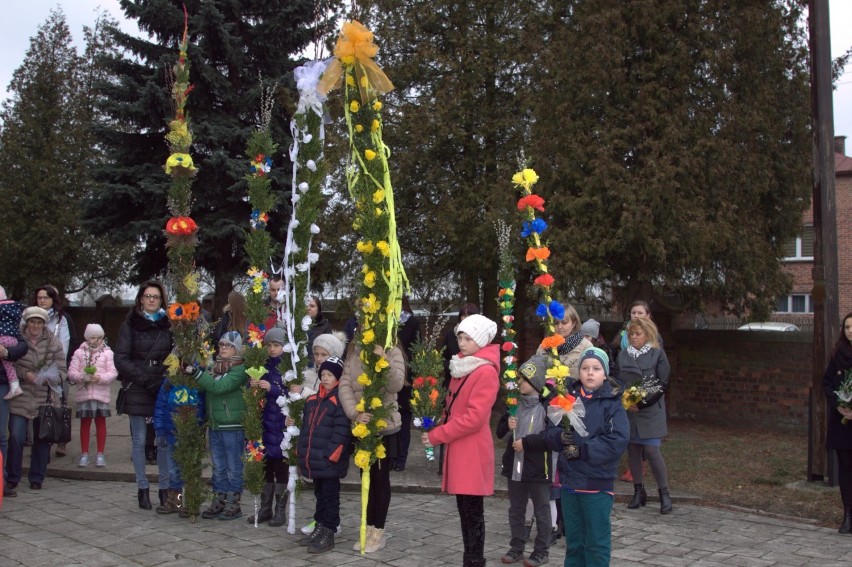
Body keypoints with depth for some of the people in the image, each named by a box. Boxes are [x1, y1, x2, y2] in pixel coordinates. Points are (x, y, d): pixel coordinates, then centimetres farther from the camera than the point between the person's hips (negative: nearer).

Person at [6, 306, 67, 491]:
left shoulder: (53, 341, 4)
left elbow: (62, 370, 4)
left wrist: (49, 378, -15)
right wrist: (25, 374, -16)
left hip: (46, 398, 2)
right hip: (21, 397, -1)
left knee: (42, 438, 6)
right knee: (16, 437, -4)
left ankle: (36, 478, 20)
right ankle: (12, 477, 14)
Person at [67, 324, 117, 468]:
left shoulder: (107, 353, 2)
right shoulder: (79, 352, 4)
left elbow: (113, 372, -3)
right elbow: (71, 372, 0)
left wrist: (100, 378, -19)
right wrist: (83, 377, -18)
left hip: (101, 393, -1)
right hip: (84, 393, 1)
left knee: (100, 422, 5)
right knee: (85, 423, 8)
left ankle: (100, 454, 13)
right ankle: (84, 453, 17)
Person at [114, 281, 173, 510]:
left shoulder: (169, 324, 8)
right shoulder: (130, 325, 3)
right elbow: (121, 360, -3)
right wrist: (147, 380, -12)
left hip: (164, 389, 1)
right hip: (138, 391, -1)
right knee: (139, 441, 3)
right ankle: (142, 488, 12)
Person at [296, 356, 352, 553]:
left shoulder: (341, 400, -13)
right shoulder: (313, 400, 13)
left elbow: (341, 431, -19)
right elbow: (306, 427, 20)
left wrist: (331, 454, -21)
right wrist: (301, 450, 15)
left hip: (329, 461, -8)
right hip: (314, 459, 8)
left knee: (330, 495, 1)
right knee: (319, 494, 19)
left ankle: (328, 534, 7)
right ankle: (320, 527, 29)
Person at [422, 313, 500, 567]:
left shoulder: (486, 372, -16)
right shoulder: (462, 365, 13)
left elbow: (474, 418, -21)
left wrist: (436, 435, -15)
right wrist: (439, 423, 5)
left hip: (472, 451, -9)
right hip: (459, 447, 9)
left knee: (473, 511, -1)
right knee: (464, 509, 13)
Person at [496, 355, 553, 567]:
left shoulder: (547, 406, -13)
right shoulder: (515, 404, 4)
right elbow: (500, 432, 10)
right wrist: (508, 426, -9)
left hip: (538, 468, -6)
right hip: (515, 465, 6)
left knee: (541, 510, 9)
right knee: (516, 509, 16)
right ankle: (516, 548, 29)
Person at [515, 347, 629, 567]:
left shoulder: (612, 403, -7)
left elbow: (616, 442, -16)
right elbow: (552, 432, 2)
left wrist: (582, 449, -19)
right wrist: (561, 436, -18)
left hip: (597, 484, -4)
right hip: (569, 480, 4)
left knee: (596, 542, 5)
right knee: (573, 541, 17)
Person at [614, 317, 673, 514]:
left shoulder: (657, 354, -2)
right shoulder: (623, 355, 9)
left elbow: (663, 384, -6)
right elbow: (618, 381, 11)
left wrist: (641, 403, -13)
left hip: (650, 411, -4)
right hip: (628, 410, 4)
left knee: (651, 450, -9)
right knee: (633, 450, 7)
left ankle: (664, 493, 4)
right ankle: (639, 491, 19)